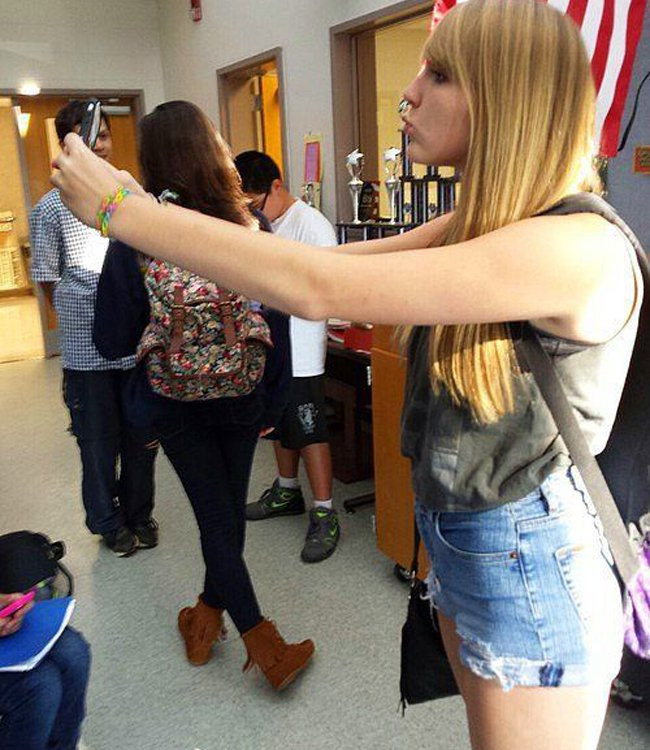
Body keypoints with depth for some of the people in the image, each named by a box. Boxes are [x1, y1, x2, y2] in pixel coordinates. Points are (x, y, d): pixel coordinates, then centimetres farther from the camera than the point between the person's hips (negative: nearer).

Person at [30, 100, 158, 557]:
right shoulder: (52, 207, -2)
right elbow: (48, 279, 2)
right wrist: (82, 319, 1)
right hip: (86, 349, -2)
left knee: (142, 436, 13)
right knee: (99, 443, 9)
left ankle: (139, 515, 34)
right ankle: (109, 523, 30)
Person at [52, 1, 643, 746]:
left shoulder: (582, 246, -26)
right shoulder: (486, 224, 3)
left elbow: (321, 288, -31)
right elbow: (333, 259, 1)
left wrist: (124, 210, -22)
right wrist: (151, 211, -5)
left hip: (533, 571, -7)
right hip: (460, 544, 8)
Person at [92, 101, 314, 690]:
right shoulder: (252, 231, -10)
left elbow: (113, 342, -12)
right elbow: (276, 327, -7)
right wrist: (272, 403, 4)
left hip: (174, 401, -2)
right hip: (240, 398, 2)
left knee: (216, 516, 10)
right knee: (229, 509, 20)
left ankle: (265, 646, 15)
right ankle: (209, 616, 39)